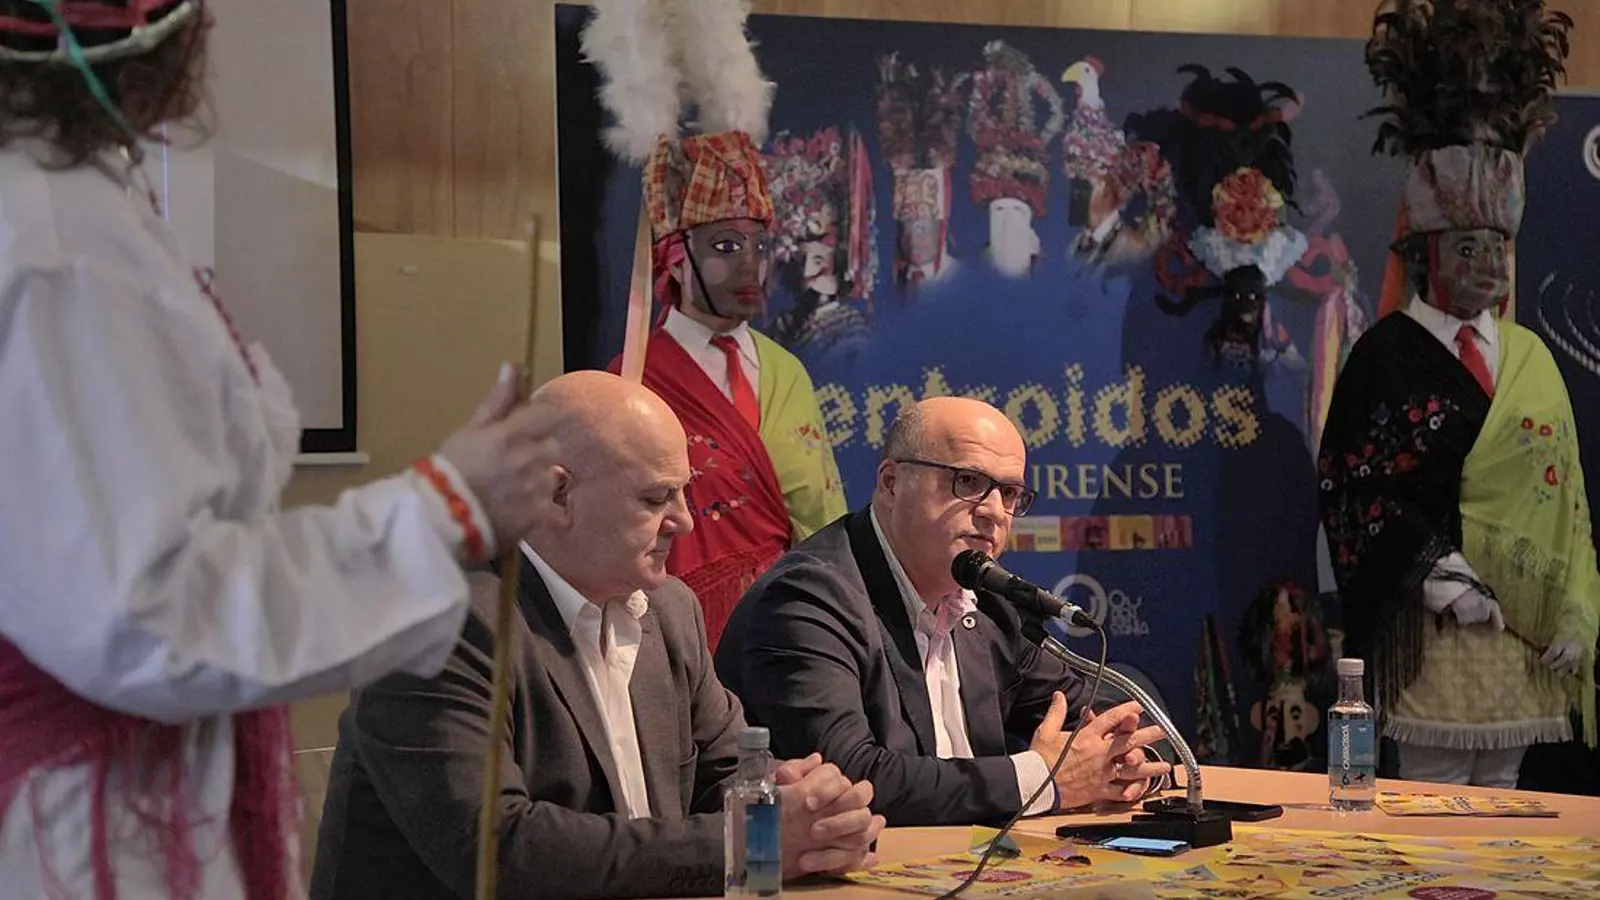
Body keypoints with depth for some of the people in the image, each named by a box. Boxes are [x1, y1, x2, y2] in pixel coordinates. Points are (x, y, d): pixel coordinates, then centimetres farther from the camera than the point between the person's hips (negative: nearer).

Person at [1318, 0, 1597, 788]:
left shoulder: (1529, 358, 14)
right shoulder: (1388, 354, -2)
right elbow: (1352, 487, -7)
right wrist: (1440, 575, -14)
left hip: (1522, 620, 6)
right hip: (1428, 621, -6)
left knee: (1498, 793, 8)